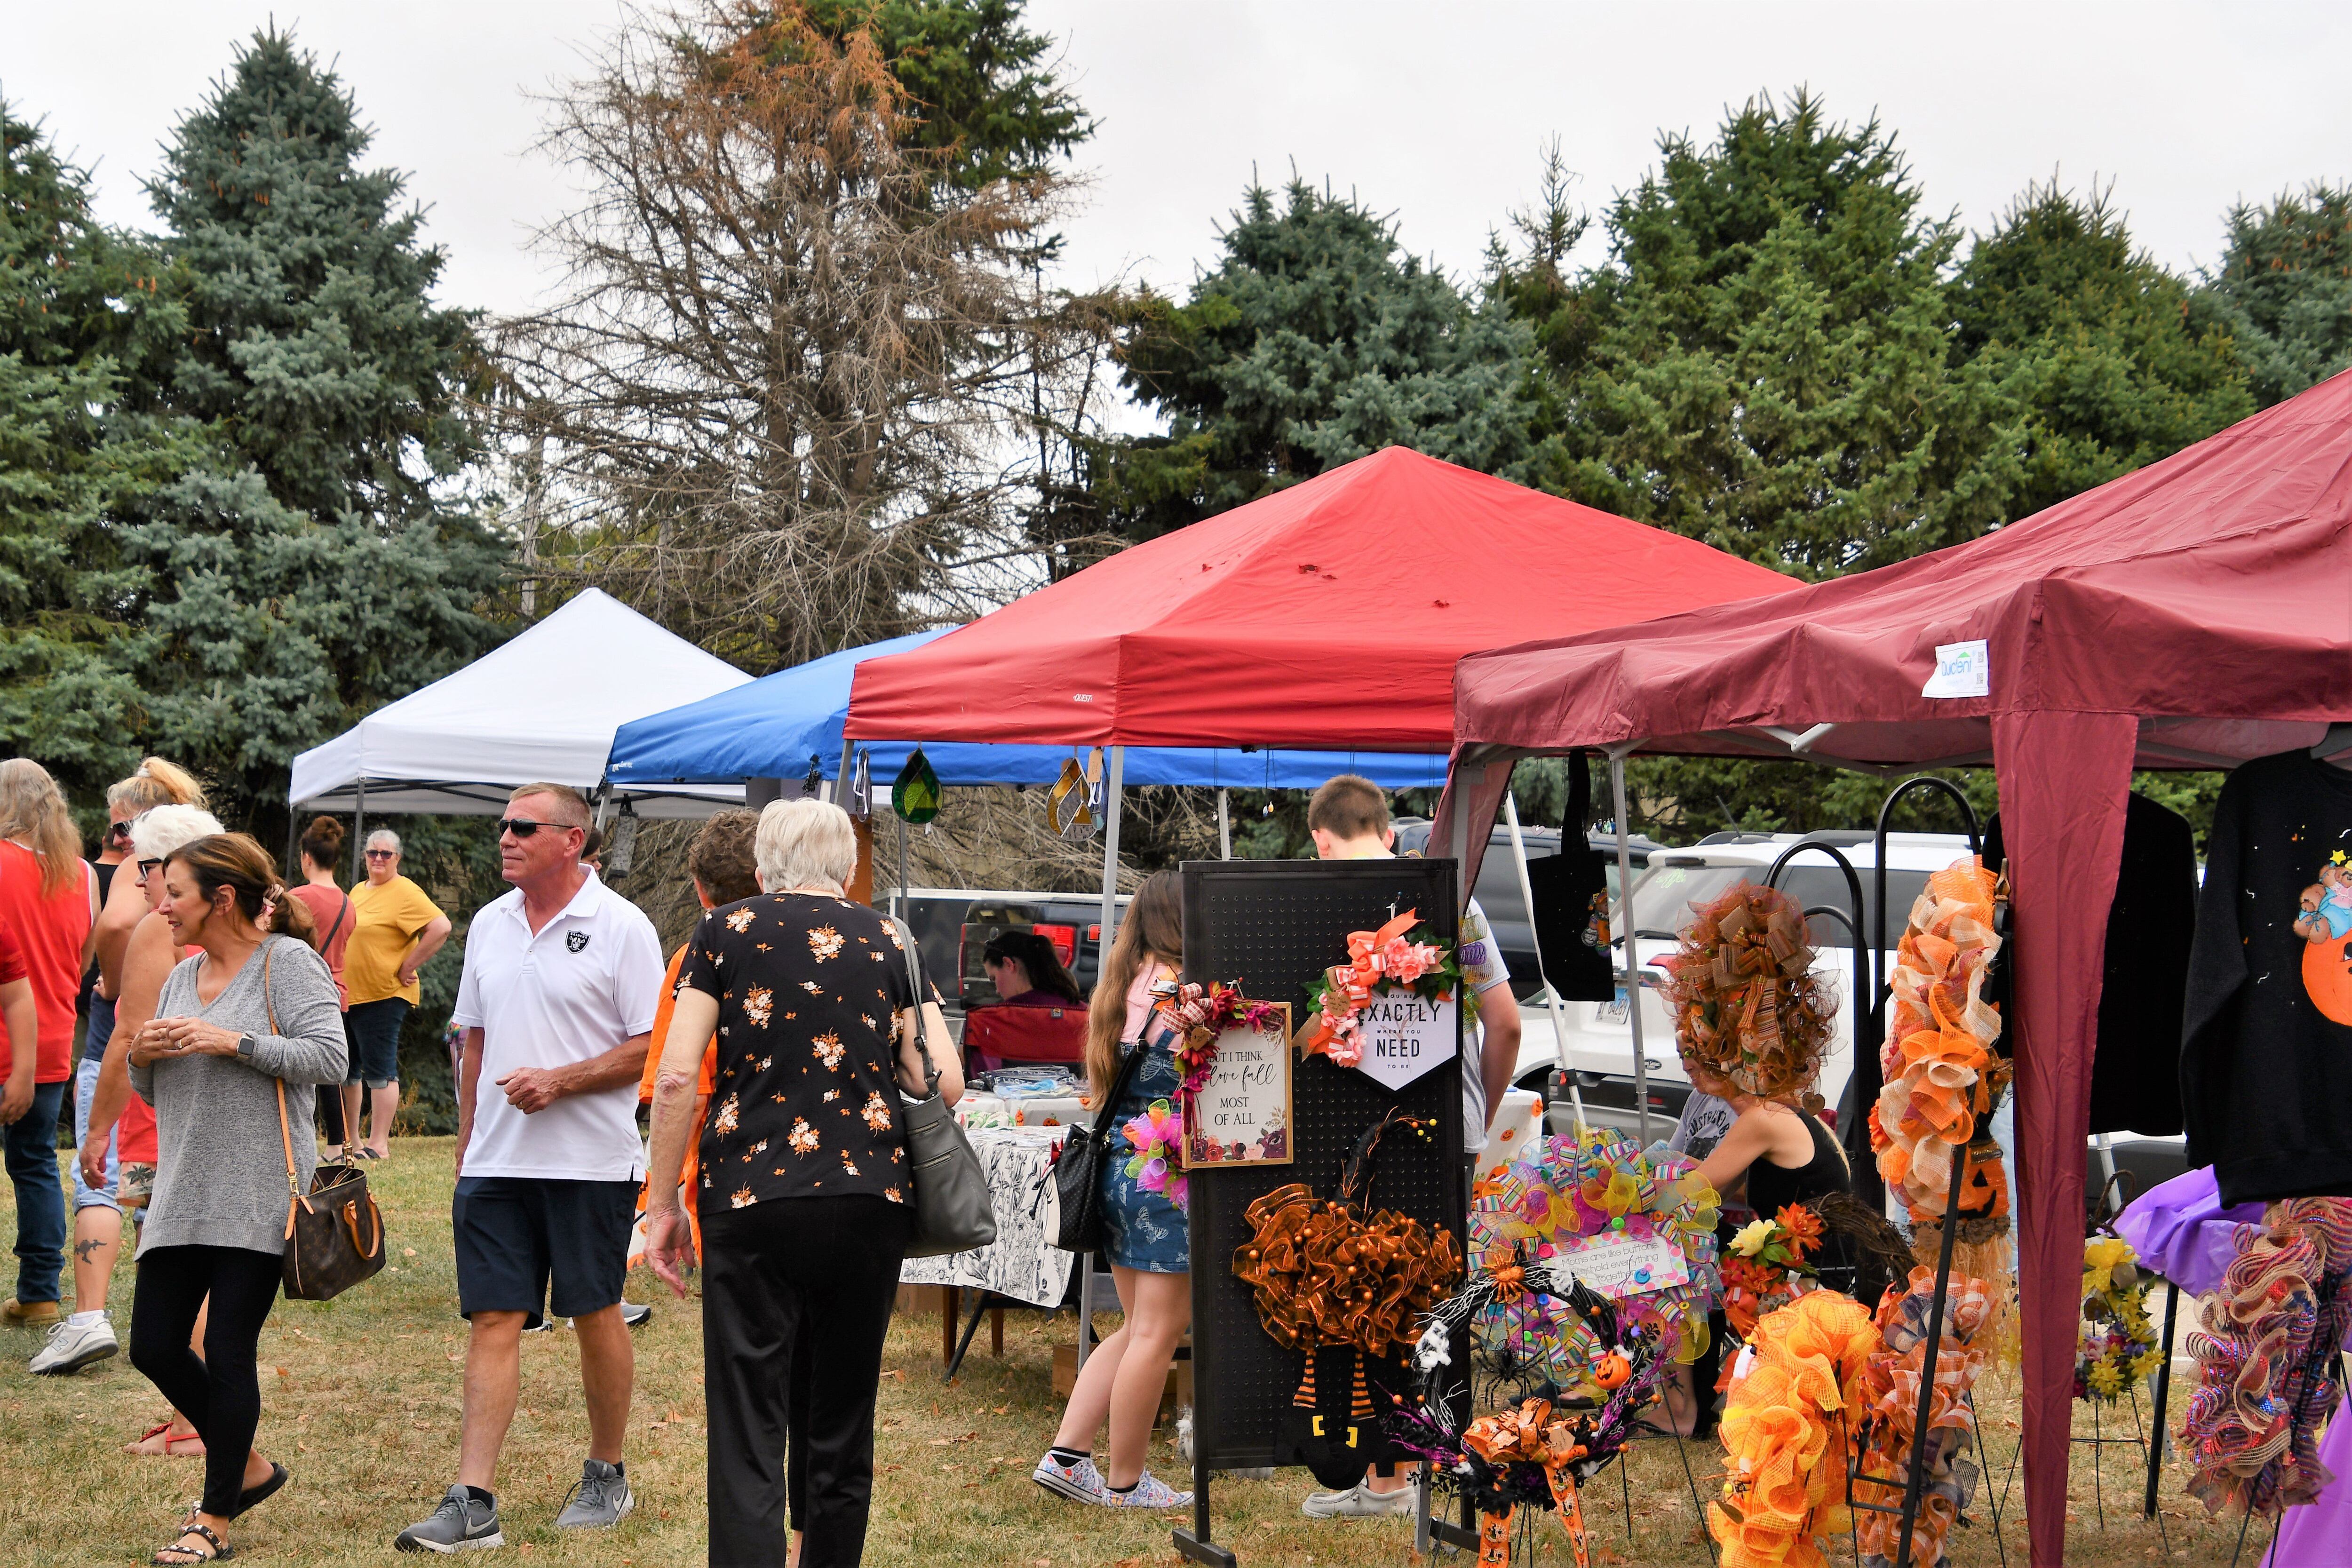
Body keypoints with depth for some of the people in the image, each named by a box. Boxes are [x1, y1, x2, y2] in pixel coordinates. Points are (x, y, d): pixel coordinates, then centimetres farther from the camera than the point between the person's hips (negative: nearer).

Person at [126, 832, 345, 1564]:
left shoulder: (287, 961, -5)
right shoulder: (182, 976, 17)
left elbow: (329, 1057, -15)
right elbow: (154, 1093, 23)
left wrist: (233, 1043, -19)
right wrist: (142, 1056, 1)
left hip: (256, 1196, -7)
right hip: (182, 1196, 7)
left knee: (229, 1353, -5)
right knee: (154, 1346, 4)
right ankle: (246, 1468, 25)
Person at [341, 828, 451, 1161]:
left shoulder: (405, 893, -10)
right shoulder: (358, 891, 16)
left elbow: (441, 927, -22)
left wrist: (408, 967, -18)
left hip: (383, 996, -9)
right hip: (347, 994, 9)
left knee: (379, 1070, -7)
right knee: (347, 1070, 13)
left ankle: (379, 1144, -5)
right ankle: (349, 1141, 22)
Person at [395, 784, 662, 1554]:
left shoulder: (620, 927, -7)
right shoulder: (490, 925, 11)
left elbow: (654, 1049, -9)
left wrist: (561, 1081, -18)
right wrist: (466, 1147, 15)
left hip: (590, 1162, -5)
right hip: (497, 1163, 5)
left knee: (596, 1316, 6)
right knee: (494, 1320, 0)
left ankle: (606, 1476, 23)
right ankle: (472, 1503, -3)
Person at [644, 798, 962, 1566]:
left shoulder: (726, 932, 4)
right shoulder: (888, 942, 8)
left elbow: (675, 1077, -4)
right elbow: (943, 1083, 2)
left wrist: (663, 1206, 2)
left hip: (753, 1204, -2)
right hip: (869, 1204, 2)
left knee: (747, 1433, -2)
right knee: (843, 1427, 14)